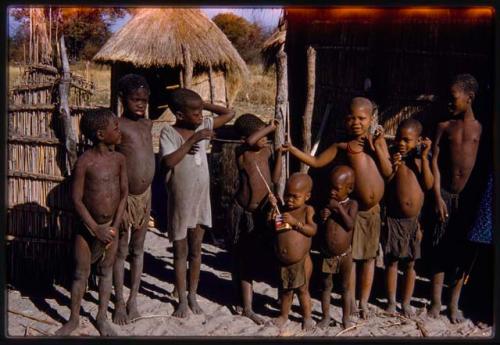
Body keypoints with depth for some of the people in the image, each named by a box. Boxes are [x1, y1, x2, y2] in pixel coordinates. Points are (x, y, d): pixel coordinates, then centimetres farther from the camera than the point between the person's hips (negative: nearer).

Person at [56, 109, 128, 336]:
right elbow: (76, 198, -14)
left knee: (106, 272, 13)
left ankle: (102, 318, 26)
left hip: (111, 226, 4)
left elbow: (124, 193, 1)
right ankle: (74, 319, 24)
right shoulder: (85, 161, -16)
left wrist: (116, 225, -6)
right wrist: (95, 228, -15)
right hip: (87, 226, -4)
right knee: (81, 274, 8)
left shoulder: (119, 159, -3)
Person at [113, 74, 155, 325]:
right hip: (125, 196, -6)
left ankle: (133, 300, 25)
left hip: (145, 195, 6)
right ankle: (120, 303, 18)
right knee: (121, 251, 6)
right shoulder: (117, 125, -14)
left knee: (138, 249, 14)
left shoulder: (148, 124, 5)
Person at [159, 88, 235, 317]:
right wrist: (192, 140, -25)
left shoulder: (203, 126, 0)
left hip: (201, 200, 4)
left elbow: (230, 114, 7)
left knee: (196, 250, 14)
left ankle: (193, 296, 28)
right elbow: (168, 162, -27)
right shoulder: (169, 133, -13)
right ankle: (182, 300, 21)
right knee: (180, 252, 9)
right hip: (179, 202, -4)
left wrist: (204, 105, -2)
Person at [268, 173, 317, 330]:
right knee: (285, 289, 18)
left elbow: (312, 230, -19)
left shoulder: (307, 210, -9)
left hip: (301, 261, -4)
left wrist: (295, 222, -29)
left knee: (302, 289, 9)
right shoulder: (282, 209, 1)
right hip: (282, 261, 4)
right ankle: (284, 314, 35)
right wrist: (274, 208, -12)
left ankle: (307, 316, 26)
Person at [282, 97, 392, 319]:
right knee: (351, 256, 2)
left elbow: (388, 172, 1)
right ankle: (350, 301, 16)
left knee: (369, 256, 12)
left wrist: (377, 148, -8)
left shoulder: (378, 141, 6)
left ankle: (364, 301, 25)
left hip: (374, 209, 3)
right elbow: (316, 162, 3)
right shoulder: (343, 144, 0)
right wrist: (292, 149, -6)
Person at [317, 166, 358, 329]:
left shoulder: (351, 204, -8)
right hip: (326, 254, 2)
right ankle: (325, 317, 25)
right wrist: (321, 217, -18)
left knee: (346, 286, 12)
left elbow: (350, 225, -22)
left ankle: (346, 317, 24)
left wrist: (339, 207, -25)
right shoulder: (326, 203, -1)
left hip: (344, 254, -2)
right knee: (326, 286, 12)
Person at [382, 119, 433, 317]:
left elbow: (428, 185, -9)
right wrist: (393, 169, -22)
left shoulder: (421, 158, 0)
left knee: (410, 263, 12)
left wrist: (424, 158, -13)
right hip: (393, 220, -1)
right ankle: (391, 302, 22)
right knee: (392, 262, 8)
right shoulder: (390, 157, -7)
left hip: (415, 220, 2)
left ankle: (406, 303, 26)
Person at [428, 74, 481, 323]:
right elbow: (435, 162, 2)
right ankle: (436, 303, 12)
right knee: (440, 248, 3)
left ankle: (454, 304, 17)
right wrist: (438, 197, -6)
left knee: (462, 250, 6)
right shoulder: (444, 127, 6)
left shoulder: (481, 128, 2)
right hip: (446, 194, 1)